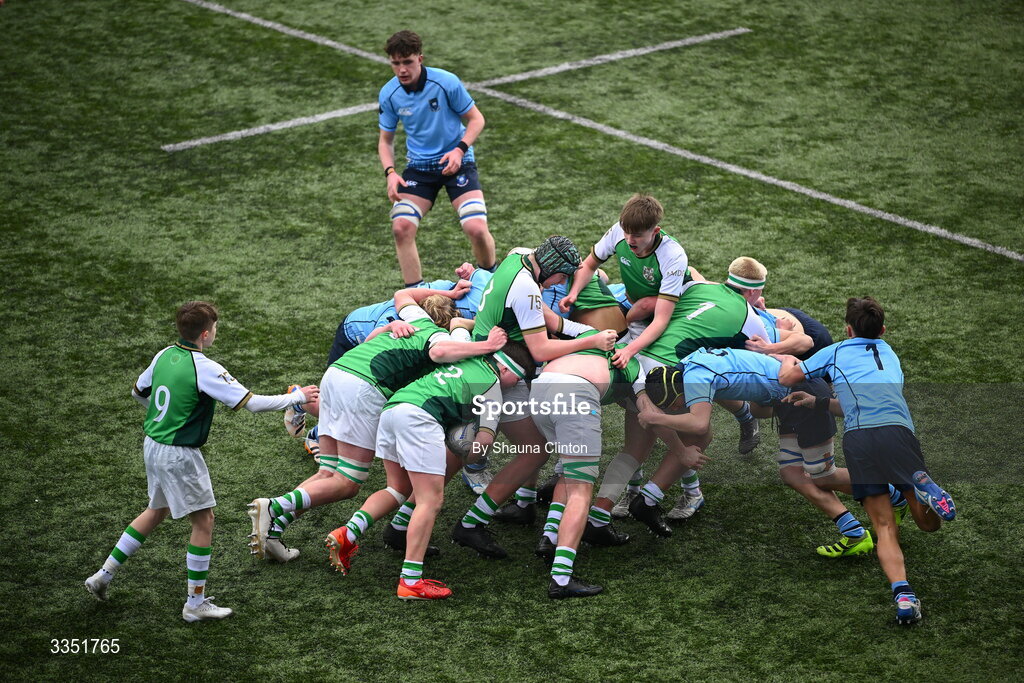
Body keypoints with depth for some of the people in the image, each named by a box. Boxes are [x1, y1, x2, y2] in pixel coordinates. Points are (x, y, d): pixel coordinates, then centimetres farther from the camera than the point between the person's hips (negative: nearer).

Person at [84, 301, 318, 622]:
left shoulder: (164, 356, 2)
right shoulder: (205, 369, -21)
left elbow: (138, 391, 18)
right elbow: (251, 403, -22)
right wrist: (296, 397, -10)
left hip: (153, 445, 8)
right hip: (179, 455, -8)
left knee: (157, 511, 26)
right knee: (203, 520, 4)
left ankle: (104, 574, 28)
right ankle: (195, 603, 10)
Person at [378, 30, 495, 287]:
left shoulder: (446, 82, -16)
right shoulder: (389, 94, -6)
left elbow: (476, 119, -4)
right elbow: (385, 140, 7)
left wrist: (460, 150, -21)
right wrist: (390, 172, -11)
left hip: (456, 162, -3)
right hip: (418, 166, 3)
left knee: (476, 228, -19)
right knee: (401, 227, -17)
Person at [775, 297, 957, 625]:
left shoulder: (836, 352, 27)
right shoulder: (889, 354, 36)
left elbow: (787, 379, 35)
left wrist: (787, 361, 56)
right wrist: (817, 402, 48)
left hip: (857, 438, -1)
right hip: (898, 429, 1)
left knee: (885, 527, 1)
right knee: (928, 523, 5)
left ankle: (902, 592, -24)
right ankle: (923, 485, -29)